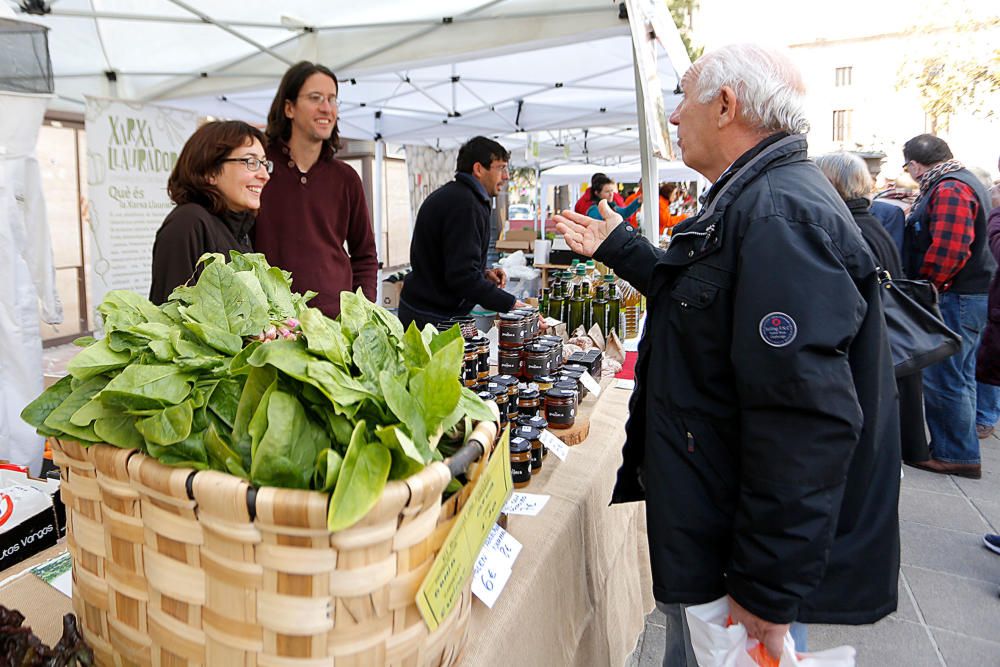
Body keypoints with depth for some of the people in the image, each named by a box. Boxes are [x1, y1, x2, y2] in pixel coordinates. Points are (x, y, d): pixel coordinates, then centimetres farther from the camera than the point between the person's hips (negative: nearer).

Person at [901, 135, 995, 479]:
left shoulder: (949, 189, -17)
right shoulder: (963, 182, 18)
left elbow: (949, 248, -27)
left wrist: (927, 286, -16)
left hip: (955, 299, -11)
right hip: (969, 295, 11)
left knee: (943, 379, -4)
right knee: (957, 378, 17)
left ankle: (957, 455, 6)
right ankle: (955, 448, 28)